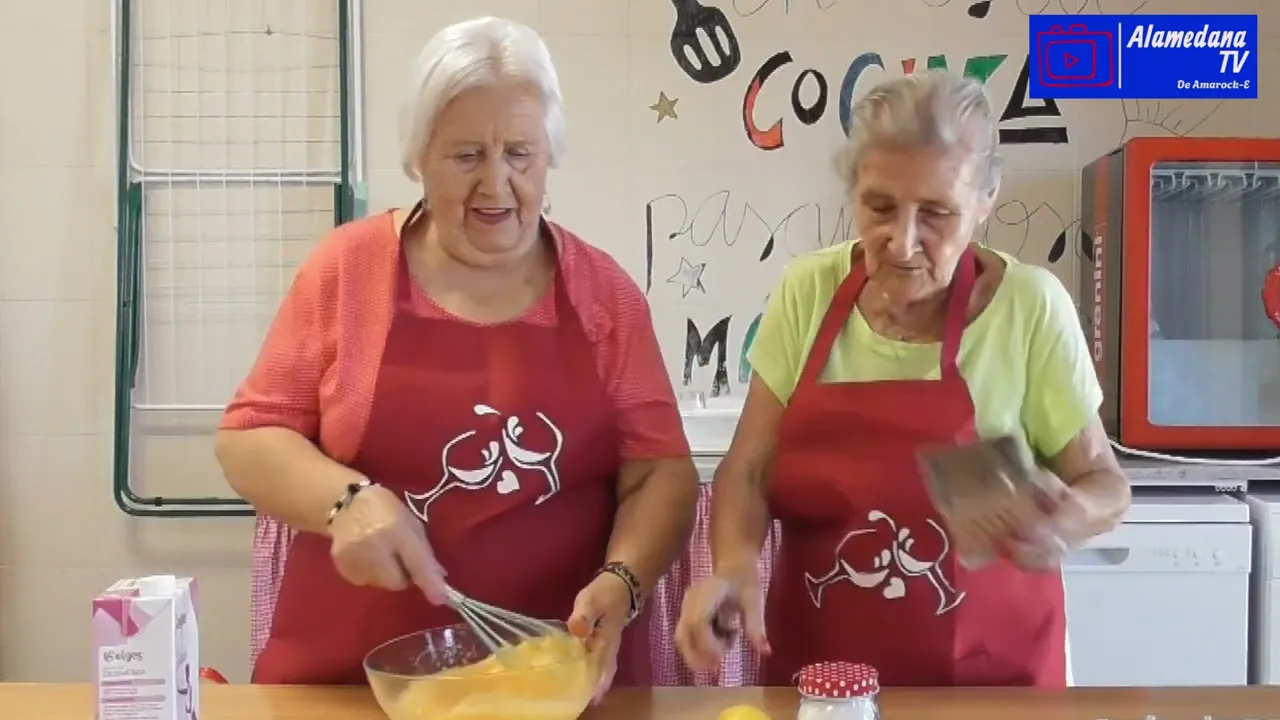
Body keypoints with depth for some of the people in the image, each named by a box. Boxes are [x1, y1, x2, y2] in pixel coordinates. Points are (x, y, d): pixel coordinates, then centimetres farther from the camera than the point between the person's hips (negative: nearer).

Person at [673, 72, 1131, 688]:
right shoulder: (807, 292, -9)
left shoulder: (1031, 307, -15)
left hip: (989, 676, -1)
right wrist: (735, 562, -24)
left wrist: (1061, 521, -25)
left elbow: (1104, 483, -3)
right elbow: (747, 470, -5)